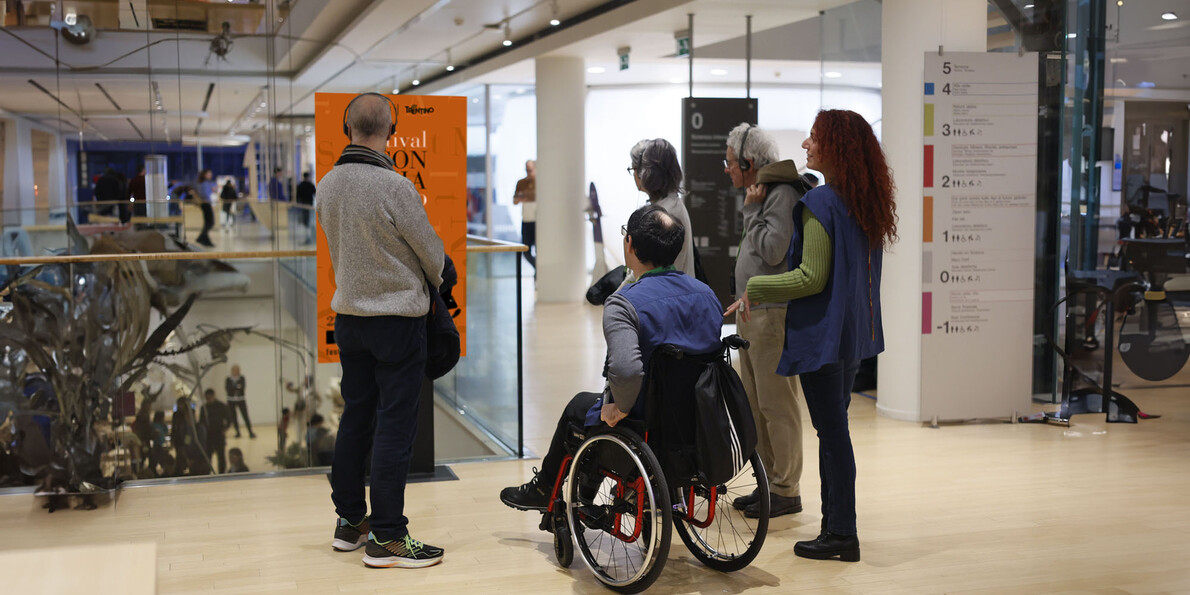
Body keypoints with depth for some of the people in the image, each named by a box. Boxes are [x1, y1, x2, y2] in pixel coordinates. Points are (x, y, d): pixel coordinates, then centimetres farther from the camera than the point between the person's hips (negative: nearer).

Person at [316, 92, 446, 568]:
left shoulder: (327, 185, 1)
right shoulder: (394, 187, -19)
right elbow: (432, 252, -8)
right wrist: (436, 284, 14)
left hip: (348, 313, 7)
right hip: (397, 318, -7)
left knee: (355, 416, 16)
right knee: (395, 425, -1)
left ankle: (349, 521, 26)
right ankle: (385, 537, 3)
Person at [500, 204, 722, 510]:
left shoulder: (624, 303, -24)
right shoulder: (706, 293, -2)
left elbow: (625, 369, -41)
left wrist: (621, 407, -20)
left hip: (644, 421, -6)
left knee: (579, 405, 25)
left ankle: (543, 490, 47)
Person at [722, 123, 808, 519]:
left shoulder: (782, 194, -13)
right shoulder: (760, 193, 18)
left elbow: (773, 250, -23)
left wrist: (751, 211, -13)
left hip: (773, 314, -10)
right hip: (750, 314, 10)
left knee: (777, 405, -4)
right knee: (755, 405, 14)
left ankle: (786, 490, 4)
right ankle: (769, 482, 23)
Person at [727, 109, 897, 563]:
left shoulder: (820, 204, -18)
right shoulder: (866, 202, 9)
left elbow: (811, 277, -21)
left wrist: (754, 289, -11)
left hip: (823, 333, -9)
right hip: (854, 332, 9)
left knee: (832, 431, -3)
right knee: (834, 427, 17)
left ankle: (842, 535, 4)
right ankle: (836, 522, 26)